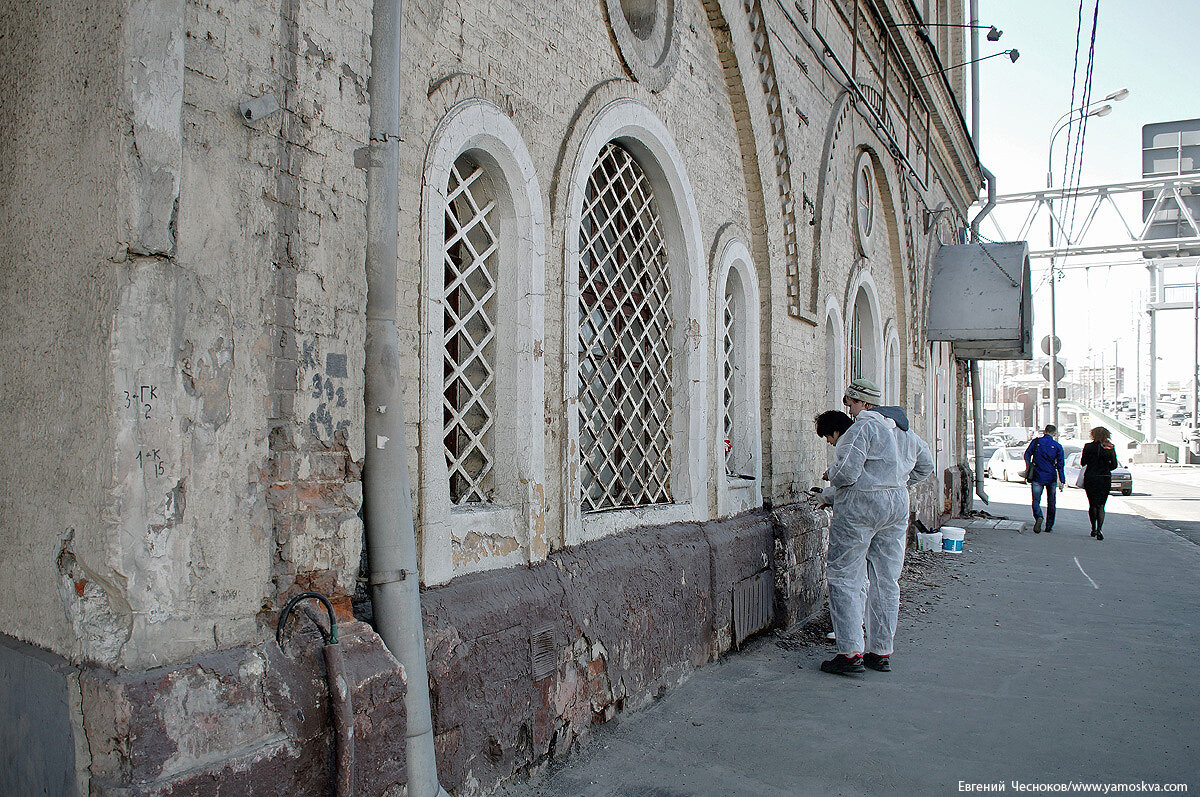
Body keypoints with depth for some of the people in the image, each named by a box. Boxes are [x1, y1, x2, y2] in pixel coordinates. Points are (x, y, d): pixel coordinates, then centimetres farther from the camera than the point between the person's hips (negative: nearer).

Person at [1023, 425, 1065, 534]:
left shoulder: (1036, 441, -1)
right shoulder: (1057, 446, -1)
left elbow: (1027, 454, -2)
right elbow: (1060, 465, -3)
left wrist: (1028, 467, 12)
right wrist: (1062, 481, -2)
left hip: (1037, 477, -1)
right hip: (1051, 477, 1)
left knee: (1036, 500, 2)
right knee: (1051, 502, 13)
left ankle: (1038, 517, -28)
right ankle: (1049, 526, 16)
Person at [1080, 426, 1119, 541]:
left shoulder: (1088, 447, -6)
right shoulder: (1111, 447, -3)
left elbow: (1083, 462, 0)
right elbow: (1114, 465, 0)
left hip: (1090, 478, 0)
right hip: (1105, 479, 1)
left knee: (1092, 504, 13)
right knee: (1101, 505, 3)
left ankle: (1094, 529, 18)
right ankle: (1099, 529, -14)